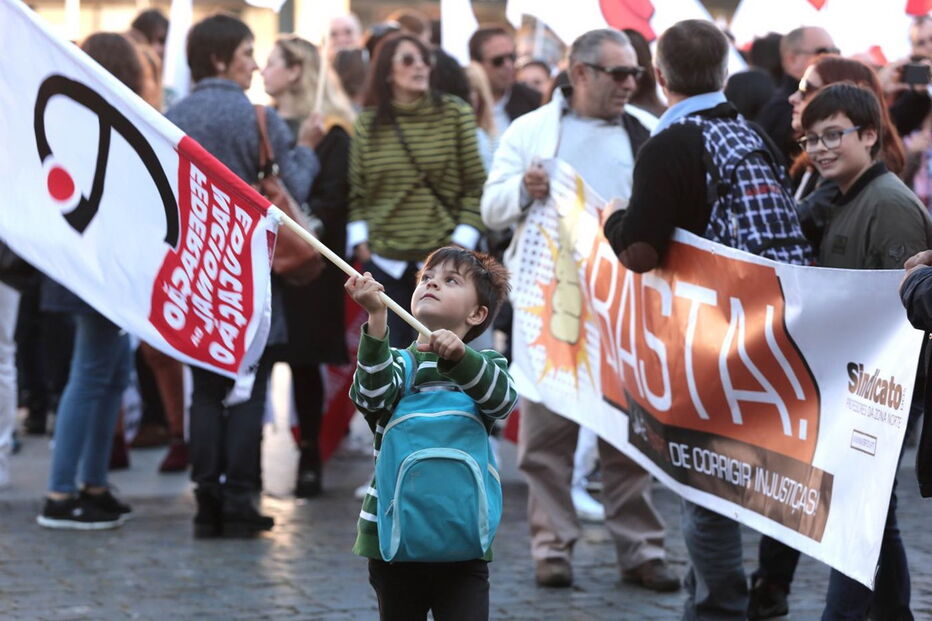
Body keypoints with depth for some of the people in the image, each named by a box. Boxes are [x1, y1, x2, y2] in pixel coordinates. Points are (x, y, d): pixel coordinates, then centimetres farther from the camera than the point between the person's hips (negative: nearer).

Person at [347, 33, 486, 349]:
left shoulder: (455, 115, -2)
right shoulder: (367, 123, 5)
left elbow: (475, 184, -1)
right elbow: (356, 191, 9)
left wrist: (462, 242, -7)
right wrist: (359, 241, -1)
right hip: (385, 263, 2)